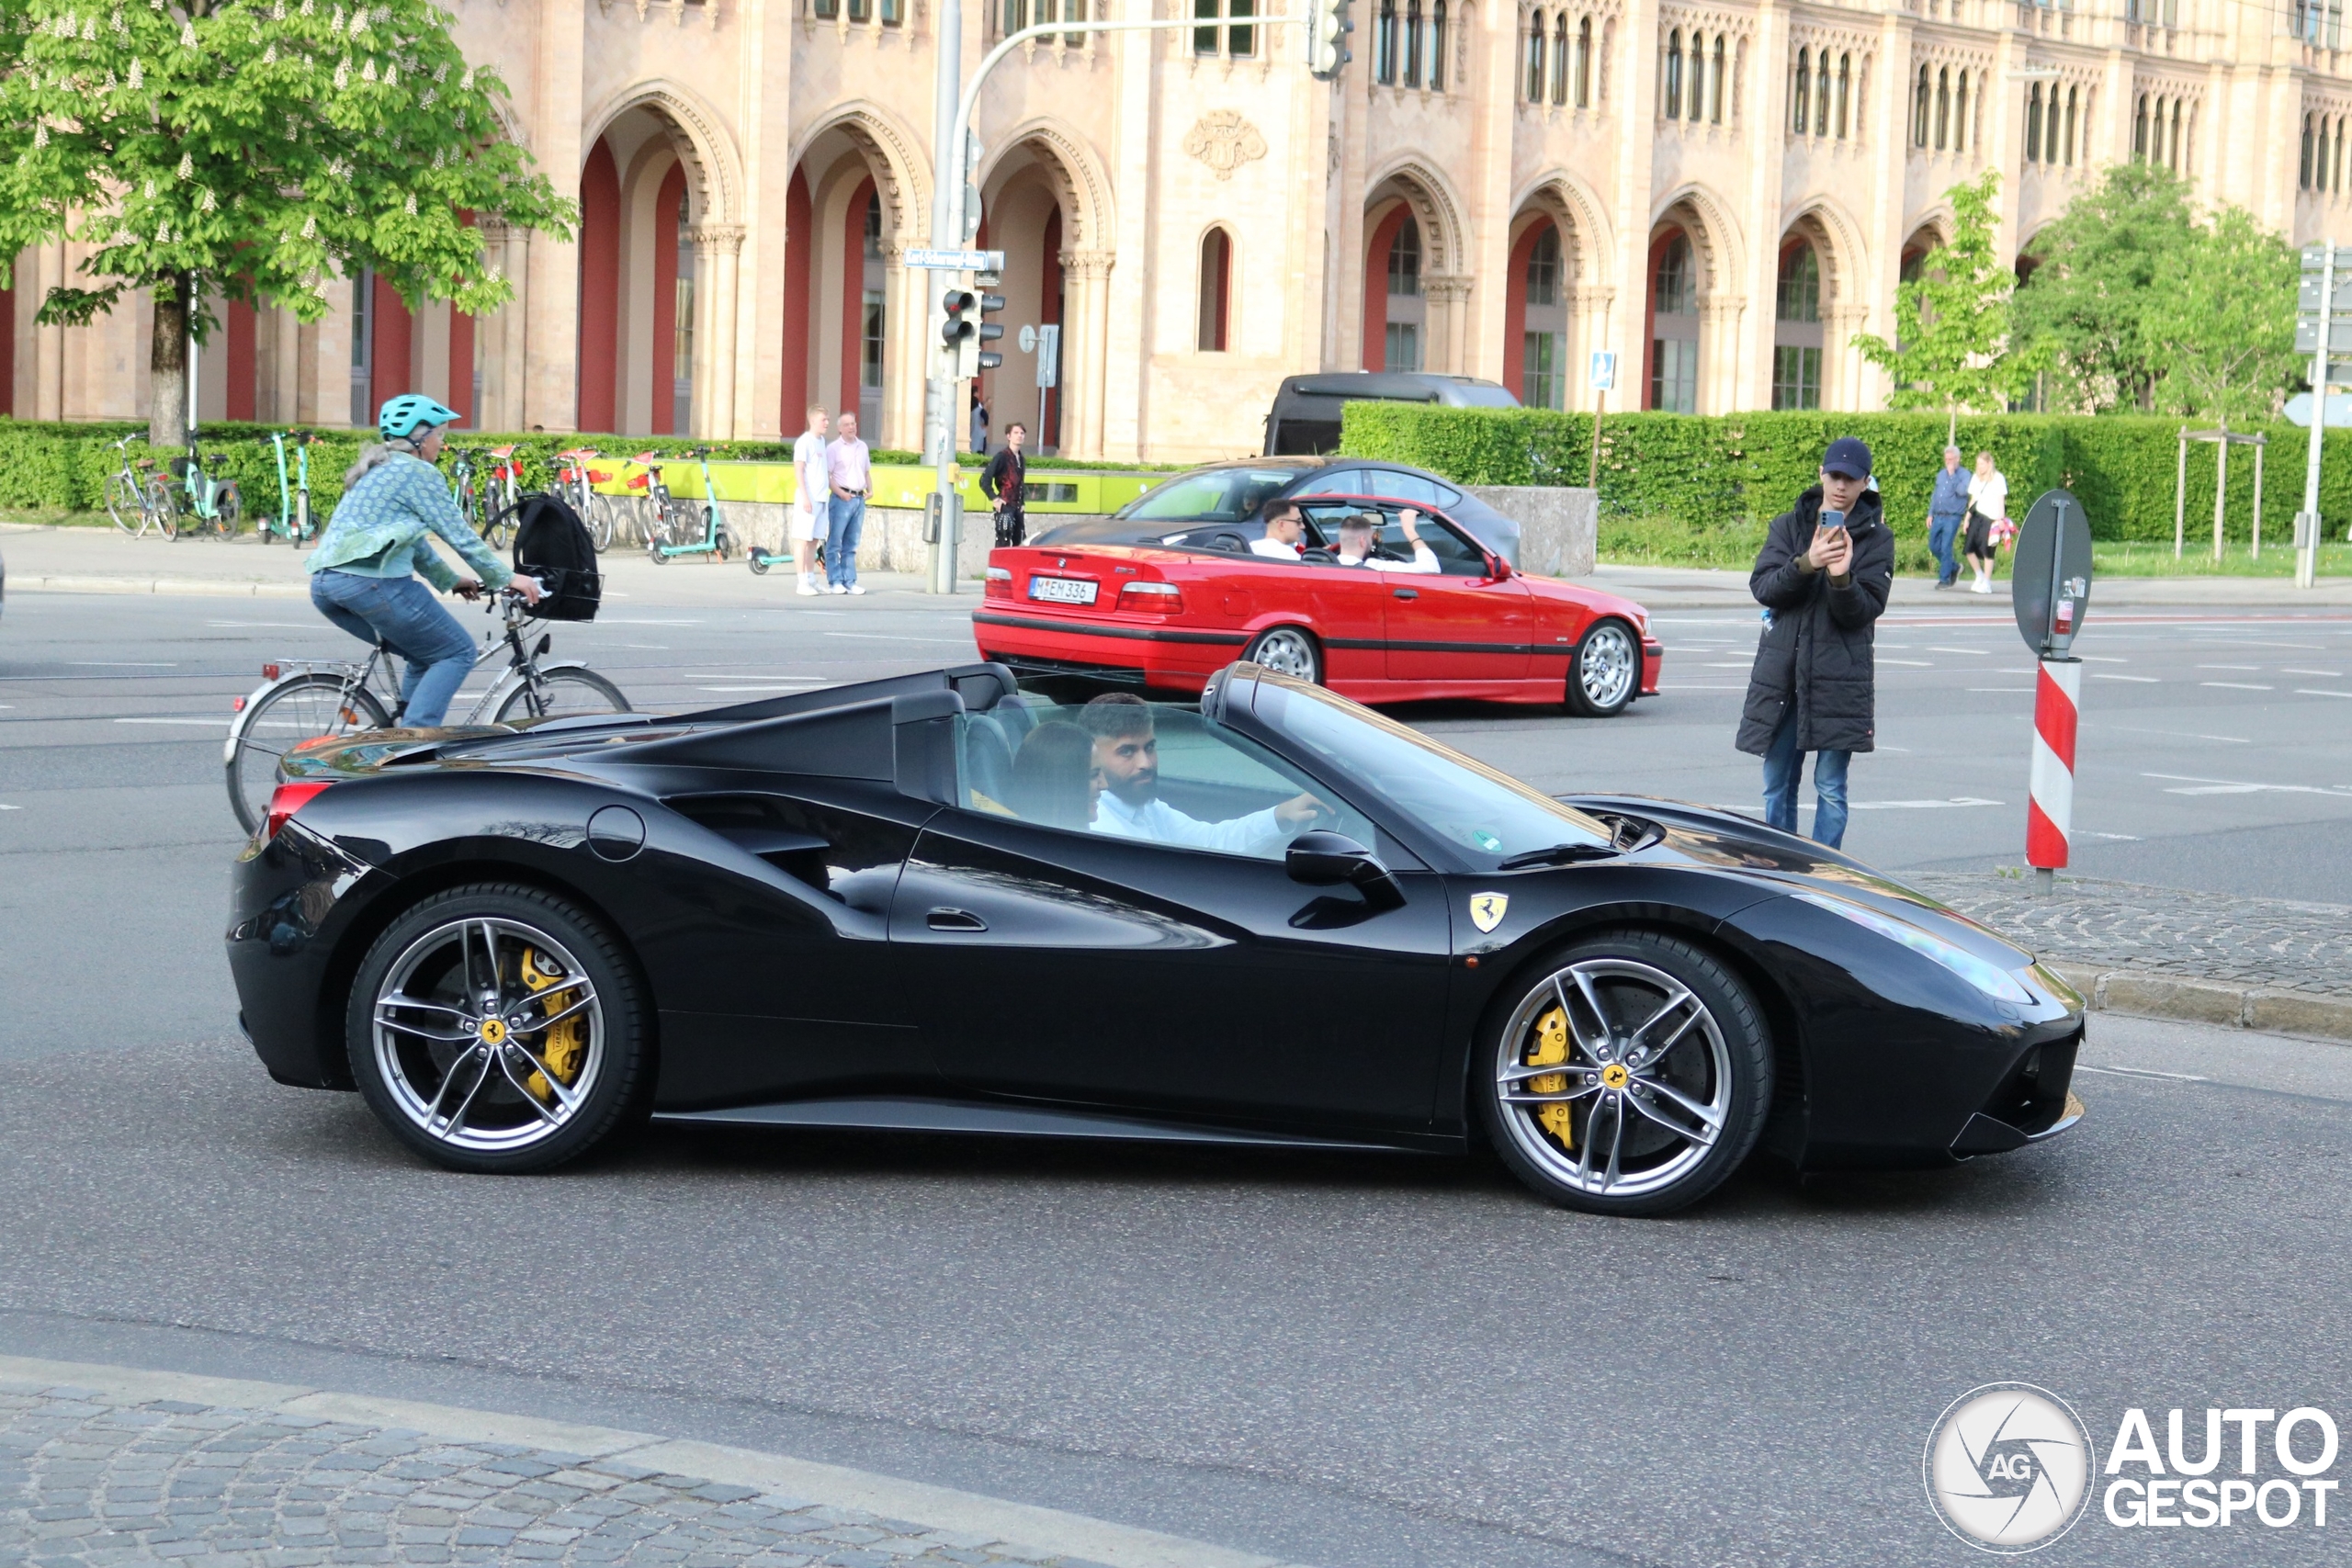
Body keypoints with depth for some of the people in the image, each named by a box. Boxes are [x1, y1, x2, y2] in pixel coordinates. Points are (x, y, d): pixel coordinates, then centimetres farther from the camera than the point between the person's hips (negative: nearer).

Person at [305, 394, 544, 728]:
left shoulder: (377, 470, 25)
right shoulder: (418, 472, -2)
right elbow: (460, 536, -3)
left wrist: (451, 581, 34)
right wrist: (508, 578, 4)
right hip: (372, 582, -9)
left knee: (428, 654, 21)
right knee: (457, 653, 2)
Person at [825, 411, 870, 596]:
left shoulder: (862, 447, 16)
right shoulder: (834, 448, -3)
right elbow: (827, 475, -7)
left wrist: (870, 489, 8)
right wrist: (840, 493, -17)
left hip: (859, 499, 6)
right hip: (842, 498, -6)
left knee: (851, 544, 8)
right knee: (835, 542, -5)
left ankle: (849, 581, 10)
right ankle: (835, 581, -4)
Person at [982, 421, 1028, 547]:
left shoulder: (1021, 459, 15)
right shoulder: (1002, 457, -9)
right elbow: (984, 480, -13)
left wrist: (1022, 501, 15)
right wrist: (994, 499, -14)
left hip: (1017, 508, 8)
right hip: (1005, 507, -8)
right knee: (1003, 543, -10)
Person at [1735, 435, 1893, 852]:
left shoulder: (1876, 537, 3)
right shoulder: (1788, 526, 9)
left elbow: (1866, 609, -5)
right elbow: (1763, 587, -3)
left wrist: (1842, 579, -24)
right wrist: (1806, 564, -20)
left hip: (1840, 677, -3)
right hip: (1781, 672, 3)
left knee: (1831, 788, -4)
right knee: (1777, 784, 9)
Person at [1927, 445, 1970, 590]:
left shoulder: (1964, 474, -4)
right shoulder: (1941, 474, 16)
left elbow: (1962, 491, -22)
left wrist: (1952, 474, -16)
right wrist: (1930, 514, 16)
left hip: (1953, 517, -7)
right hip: (1938, 516, 7)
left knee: (1945, 548, -7)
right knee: (1933, 546, 7)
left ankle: (1945, 579, 3)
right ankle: (1953, 567, 28)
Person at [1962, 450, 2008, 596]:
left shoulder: (1998, 478, -2)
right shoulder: (1975, 478, 15)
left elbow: (2001, 501, -4)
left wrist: (2000, 520, -9)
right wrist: (1967, 518, 14)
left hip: (1990, 518, -6)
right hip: (1976, 517, 6)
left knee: (1987, 551, -4)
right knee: (1969, 549, -2)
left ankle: (1986, 584, 4)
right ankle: (1980, 577, 17)